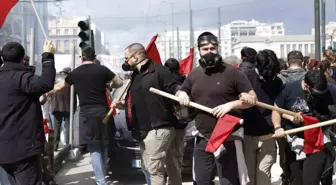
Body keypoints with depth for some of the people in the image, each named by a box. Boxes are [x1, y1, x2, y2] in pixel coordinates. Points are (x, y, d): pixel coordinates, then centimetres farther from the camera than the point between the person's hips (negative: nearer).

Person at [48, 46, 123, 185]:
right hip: (103, 112, 1)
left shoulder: (75, 72, 3)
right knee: (103, 147, 17)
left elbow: (58, 88, 18)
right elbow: (119, 83, 9)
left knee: (94, 150, 1)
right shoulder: (102, 69, 1)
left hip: (87, 114, -1)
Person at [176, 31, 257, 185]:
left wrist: (230, 105, -21)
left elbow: (253, 98, -7)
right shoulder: (194, 74, 9)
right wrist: (181, 94, 1)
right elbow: (180, 92, 25)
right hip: (202, 139, 6)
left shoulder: (232, 72, -8)